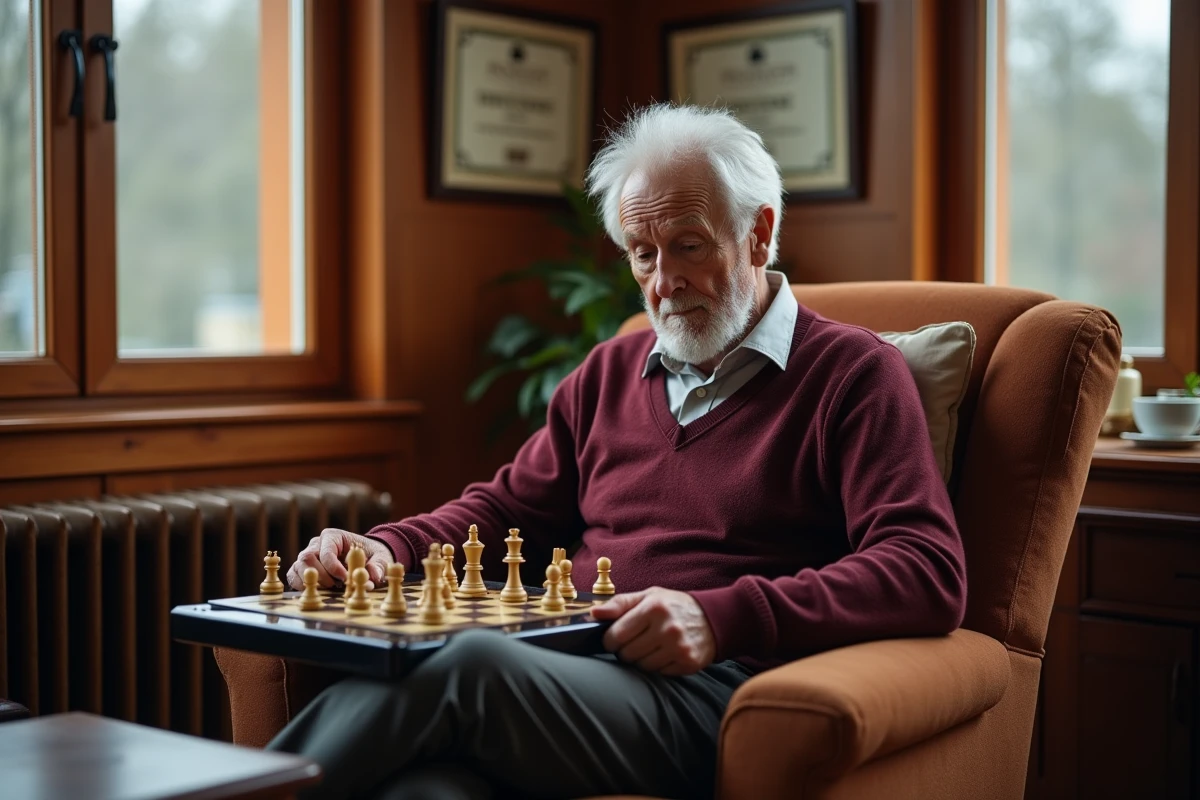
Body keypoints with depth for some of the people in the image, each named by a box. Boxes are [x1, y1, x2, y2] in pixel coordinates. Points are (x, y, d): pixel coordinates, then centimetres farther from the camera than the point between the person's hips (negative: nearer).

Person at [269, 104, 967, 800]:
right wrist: (387, 548, 11)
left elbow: (929, 574, -7)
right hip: (568, 675, 5)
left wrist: (721, 618, -20)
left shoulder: (854, 372, 6)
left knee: (470, 660, -33)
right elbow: (507, 508, 33)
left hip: (699, 692, -4)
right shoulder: (610, 374, 27)